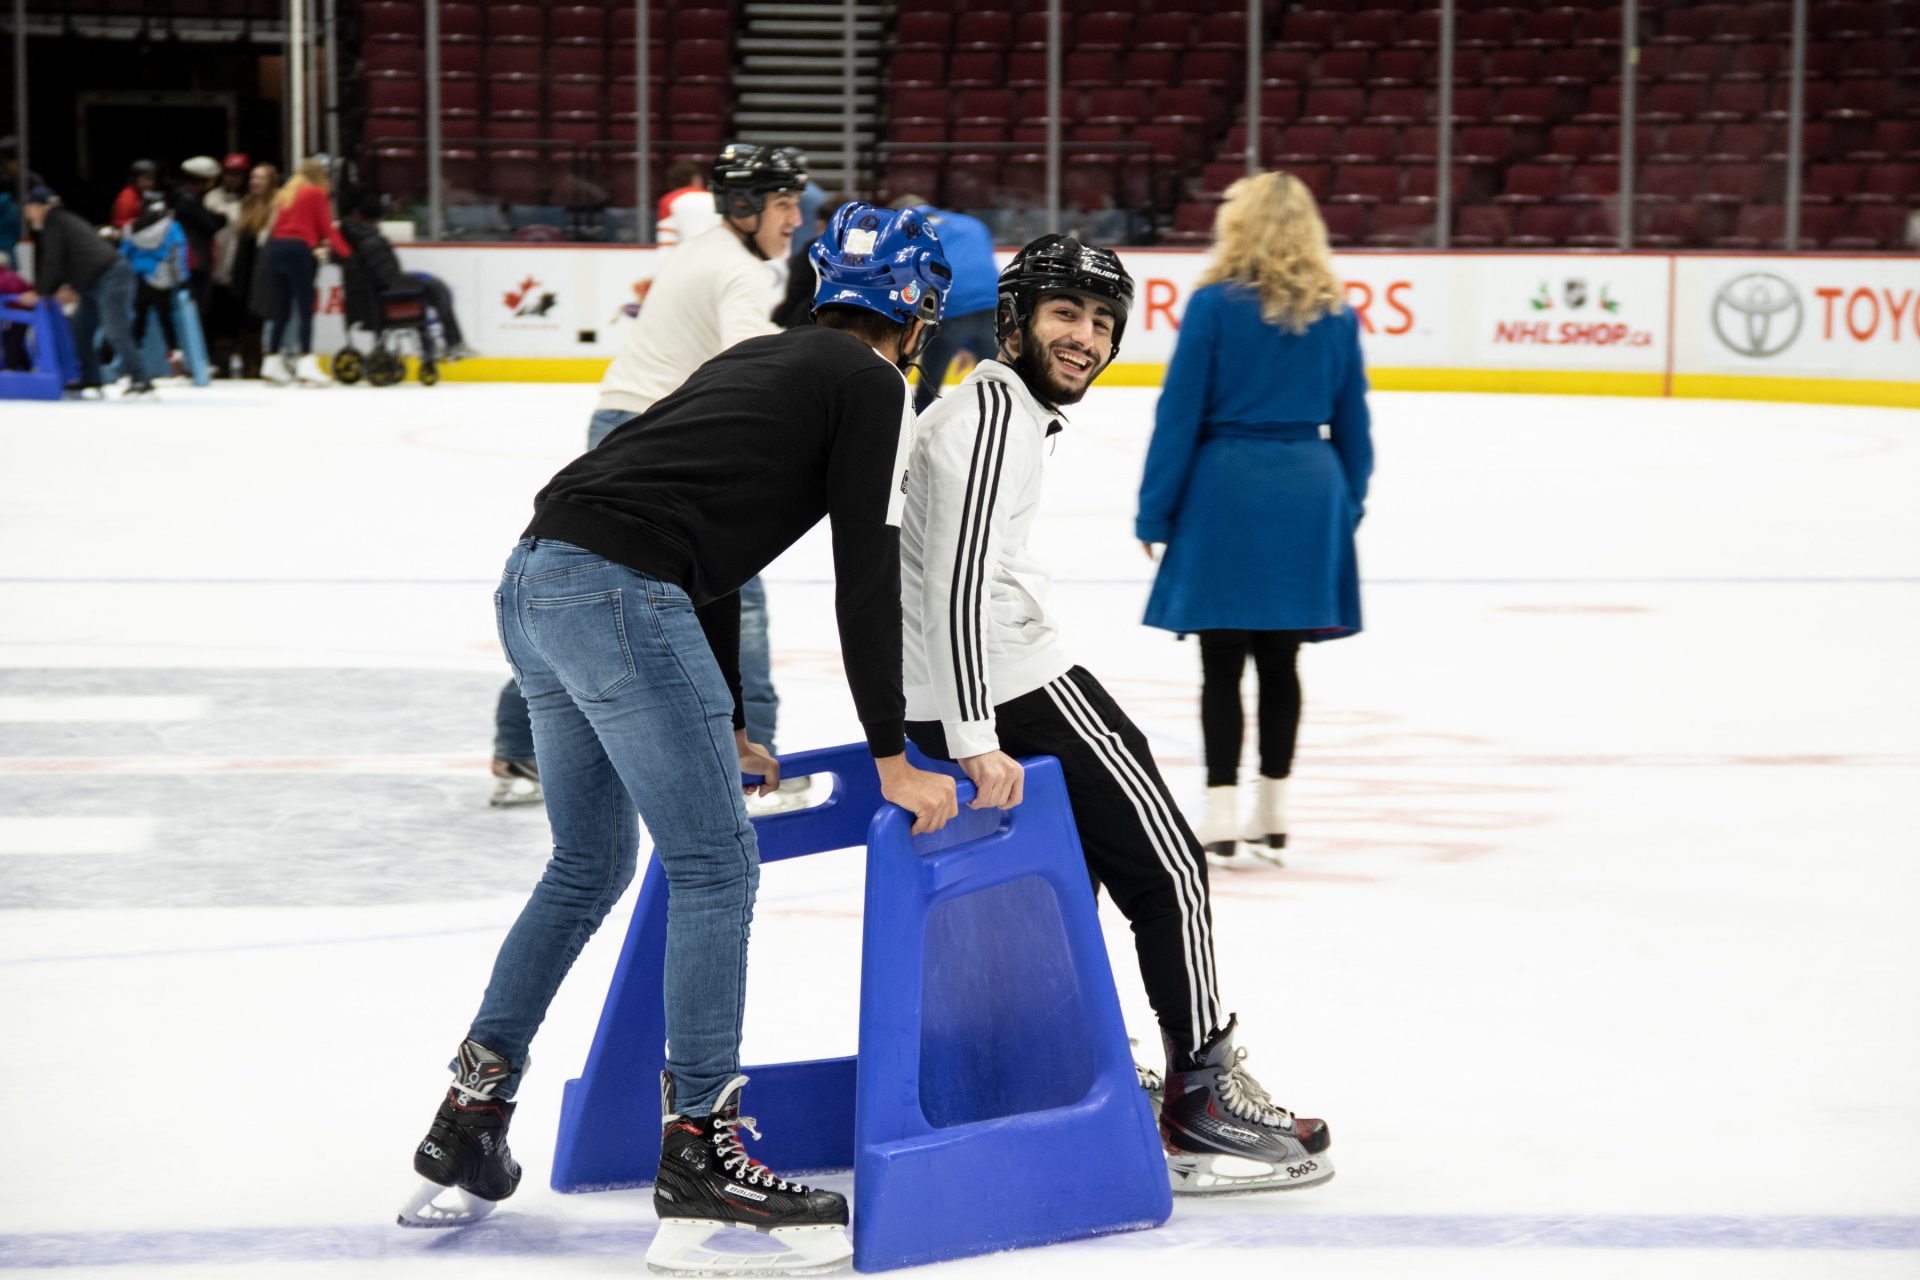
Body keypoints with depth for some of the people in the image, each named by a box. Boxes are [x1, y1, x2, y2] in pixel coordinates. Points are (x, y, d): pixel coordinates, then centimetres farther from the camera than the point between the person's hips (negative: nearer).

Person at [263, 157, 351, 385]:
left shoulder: (286, 194, 23)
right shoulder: (317, 194, 4)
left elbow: (277, 224, 14)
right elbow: (327, 228, 0)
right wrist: (346, 252, 8)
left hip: (276, 247, 6)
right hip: (299, 249, -6)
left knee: (281, 311, 11)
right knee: (305, 309, -7)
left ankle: (274, 363, 11)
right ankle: (305, 363, -16)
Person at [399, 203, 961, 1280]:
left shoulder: (763, 359, 29)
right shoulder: (875, 386, 4)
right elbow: (867, 582, -2)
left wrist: (725, 728, 42)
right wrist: (891, 759, 4)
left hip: (536, 583, 9)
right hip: (622, 596, -9)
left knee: (592, 863, 20)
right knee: (716, 867, -3)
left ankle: (471, 1121, 24)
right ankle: (699, 1150, -3)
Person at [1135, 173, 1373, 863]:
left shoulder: (1215, 304, -8)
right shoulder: (1334, 314, 5)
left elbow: (1179, 413, -7)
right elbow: (1352, 423, 10)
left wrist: (1155, 512, -1)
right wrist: (1348, 507, 19)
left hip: (1226, 489, -4)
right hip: (1308, 493, 4)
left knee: (1222, 663, 1)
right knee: (1279, 661, 11)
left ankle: (1221, 813, -1)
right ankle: (1272, 812, 17)